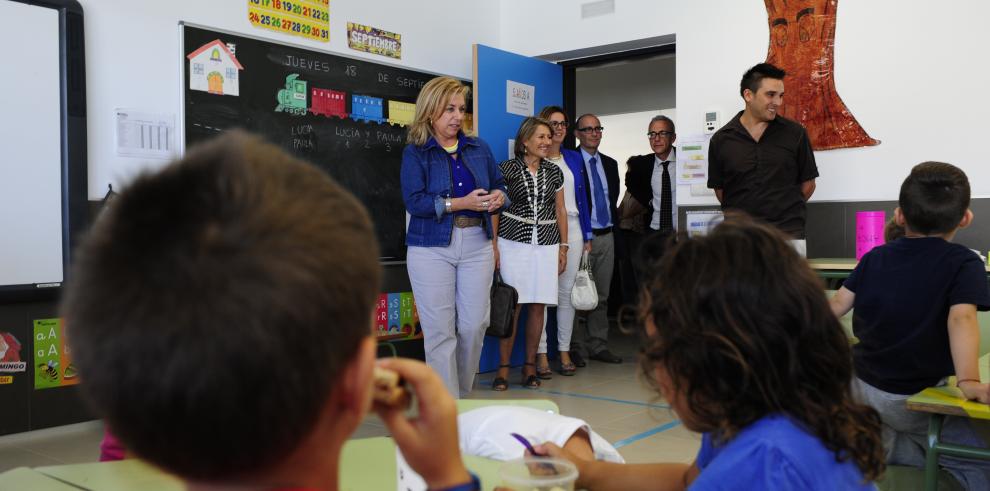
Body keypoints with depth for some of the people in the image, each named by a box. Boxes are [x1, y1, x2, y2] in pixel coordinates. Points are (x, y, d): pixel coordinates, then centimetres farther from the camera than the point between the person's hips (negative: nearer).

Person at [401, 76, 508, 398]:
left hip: (477, 245, 4)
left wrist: (499, 197, -7)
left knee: (475, 324, 4)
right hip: (432, 248, -4)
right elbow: (414, 202, -12)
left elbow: (499, 185, 17)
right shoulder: (415, 153, -1)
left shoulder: (479, 148, 11)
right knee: (440, 330, -2)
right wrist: (461, 203, -20)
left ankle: (463, 394, 25)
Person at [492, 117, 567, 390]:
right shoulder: (507, 169, 0)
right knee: (512, 305, -5)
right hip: (513, 242, -4)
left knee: (538, 305, 3)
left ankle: (530, 365, 13)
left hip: (546, 244, 4)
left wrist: (563, 247, 10)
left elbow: (560, 211, 15)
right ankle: (503, 368, 2)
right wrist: (494, 245, -7)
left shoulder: (554, 172, 12)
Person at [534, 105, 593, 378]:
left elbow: (582, 198, 16)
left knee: (568, 292, 6)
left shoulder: (574, 158, 16)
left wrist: (587, 236, 12)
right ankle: (541, 353, 4)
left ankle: (565, 352, 14)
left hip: (572, 229, 5)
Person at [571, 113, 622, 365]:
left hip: (606, 236, 7)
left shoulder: (610, 164, 14)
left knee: (602, 295, 11)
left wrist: (613, 219, 12)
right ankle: (577, 348, 6)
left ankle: (598, 346, 19)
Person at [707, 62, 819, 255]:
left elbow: (808, 184, 11)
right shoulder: (721, 139, 3)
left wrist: (785, 209, 11)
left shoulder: (795, 133, 3)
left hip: (788, 235, 0)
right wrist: (742, 215, 10)